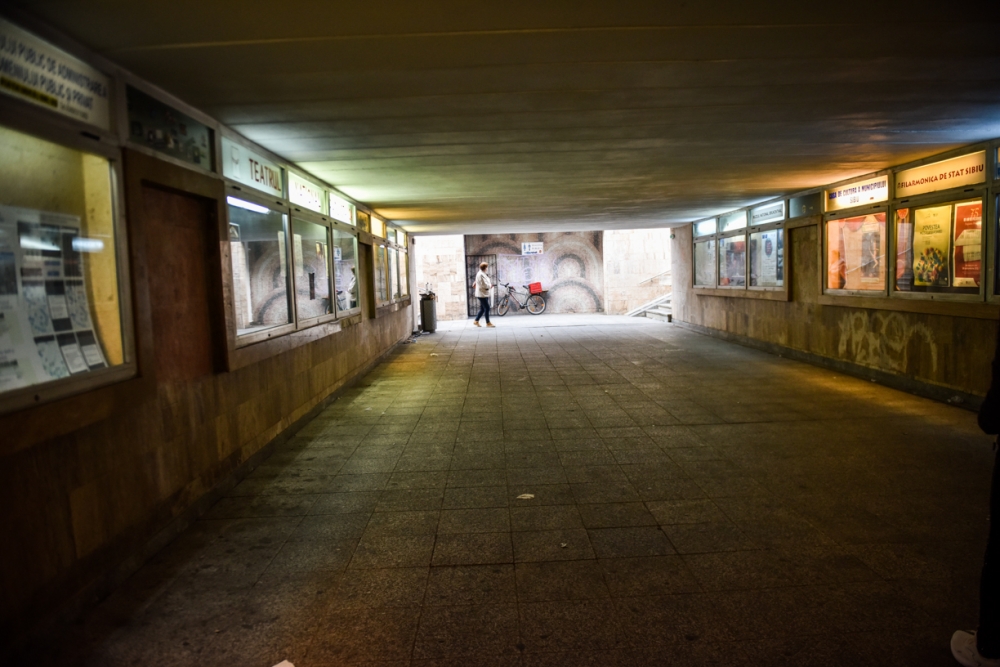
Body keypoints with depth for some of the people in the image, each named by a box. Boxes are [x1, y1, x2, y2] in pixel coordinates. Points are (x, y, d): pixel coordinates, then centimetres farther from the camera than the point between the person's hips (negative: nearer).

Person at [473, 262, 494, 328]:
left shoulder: (483, 274, 17)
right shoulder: (480, 274, -17)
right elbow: (483, 284, -21)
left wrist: (490, 285, 4)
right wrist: (490, 286, -6)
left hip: (484, 294, 10)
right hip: (482, 294, -10)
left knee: (482, 309, 13)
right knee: (487, 308, -7)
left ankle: (476, 321, 19)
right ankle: (488, 323, 0)